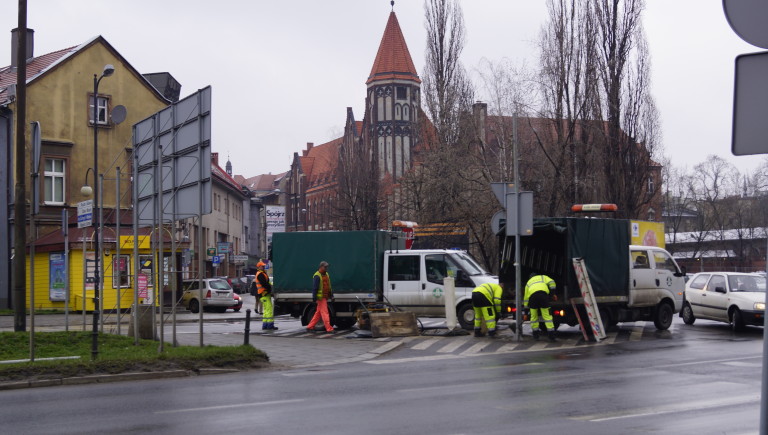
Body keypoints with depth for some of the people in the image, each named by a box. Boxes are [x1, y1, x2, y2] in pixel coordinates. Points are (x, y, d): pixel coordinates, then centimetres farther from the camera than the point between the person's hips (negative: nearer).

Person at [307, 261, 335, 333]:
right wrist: (314, 298, -18)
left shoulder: (326, 275, 15)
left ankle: (310, 327, 16)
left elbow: (329, 287, 20)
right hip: (320, 297, -9)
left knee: (318, 313, 11)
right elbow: (315, 288, -15)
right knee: (325, 313, -9)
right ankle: (329, 328, -9)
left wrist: (331, 296, 17)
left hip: (325, 297, 9)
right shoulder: (317, 276, -12)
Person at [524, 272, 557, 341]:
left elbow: (526, 297, 33)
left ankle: (535, 335, 19)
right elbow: (551, 282, 12)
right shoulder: (543, 277, 32)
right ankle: (552, 336, -3)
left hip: (532, 295, 1)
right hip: (543, 293, -1)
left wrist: (526, 307, 39)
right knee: (547, 316, 2)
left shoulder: (528, 282, 35)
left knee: (534, 316, 16)